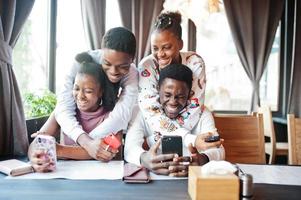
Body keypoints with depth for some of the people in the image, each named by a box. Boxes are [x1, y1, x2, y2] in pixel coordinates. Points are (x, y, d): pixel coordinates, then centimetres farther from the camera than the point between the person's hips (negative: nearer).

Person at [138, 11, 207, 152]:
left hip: (191, 127, 0)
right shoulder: (146, 66, -19)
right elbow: (152, 114, -28)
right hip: (154, 134, 0)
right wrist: (190, 140, -40)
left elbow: (194, 108, -21)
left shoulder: (195, 63, -17)